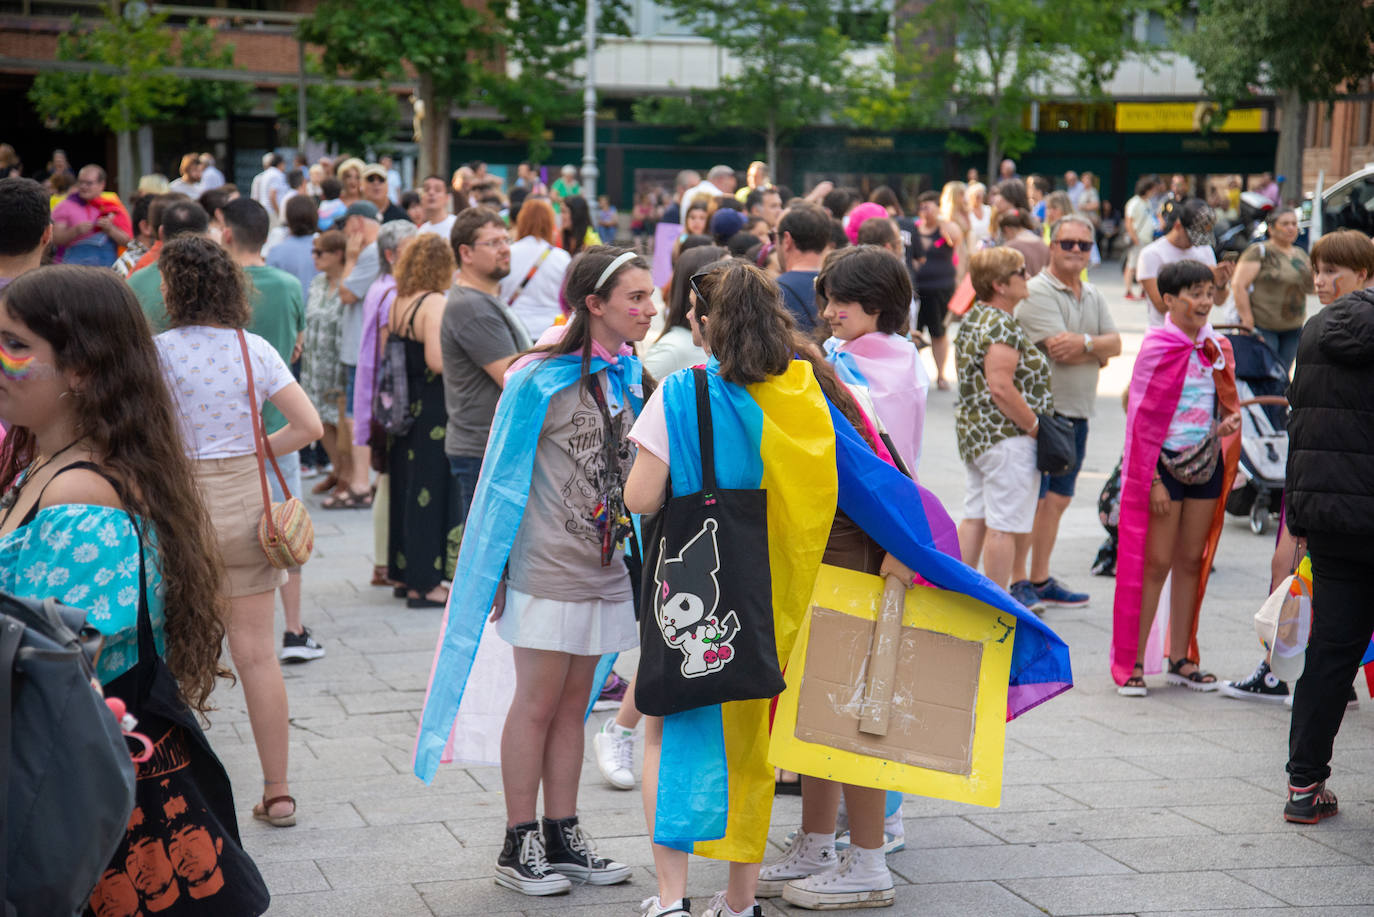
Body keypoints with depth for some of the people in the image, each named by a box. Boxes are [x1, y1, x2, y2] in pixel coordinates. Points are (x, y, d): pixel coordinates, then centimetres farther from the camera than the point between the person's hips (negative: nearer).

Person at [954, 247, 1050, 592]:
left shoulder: (973, 319, 13)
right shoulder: (1003, 326, -17)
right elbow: (1000, 387, -23)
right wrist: (1037, 428, -15)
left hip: (972, 431, 10)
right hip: (1006, 437, -10)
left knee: (974, 518, 13)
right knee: (1003, 525, -4)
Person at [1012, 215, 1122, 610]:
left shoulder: (1094, 296, 16)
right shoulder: (1037, 292, -10)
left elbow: (1115, 343, 4)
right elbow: (1060, 350, -20)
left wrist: (1084, 342, -13)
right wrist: (1098, 350, -7)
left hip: (1077, 413, 8)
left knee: (1057, 500, 13)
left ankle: (1040, 581, 21)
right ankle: (1016, 582, 0)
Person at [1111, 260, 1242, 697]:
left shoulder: (1217, 348, 8)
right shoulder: (1157, 347, -10)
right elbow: (1142, 418, -11)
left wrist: (1229, 422, -5)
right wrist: (1153, 480, -15)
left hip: (1206, 461, 6)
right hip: (1164, 462, -6)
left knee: (1192, 561, 10)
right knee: (1155, 563, -4)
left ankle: (1180, 659, 19)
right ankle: (1130, 663, 3)